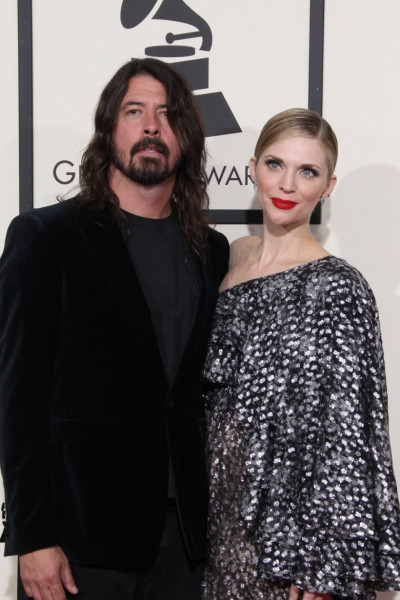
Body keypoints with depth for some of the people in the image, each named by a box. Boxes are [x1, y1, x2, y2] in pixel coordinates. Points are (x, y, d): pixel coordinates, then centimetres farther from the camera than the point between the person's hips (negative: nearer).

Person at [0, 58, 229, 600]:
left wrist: (213, 514, 5)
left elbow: (208, 387, 12)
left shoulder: (211, 251, 10)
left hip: (183, 534, 4)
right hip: (82, 536, -4)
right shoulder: (44, 236, -4)